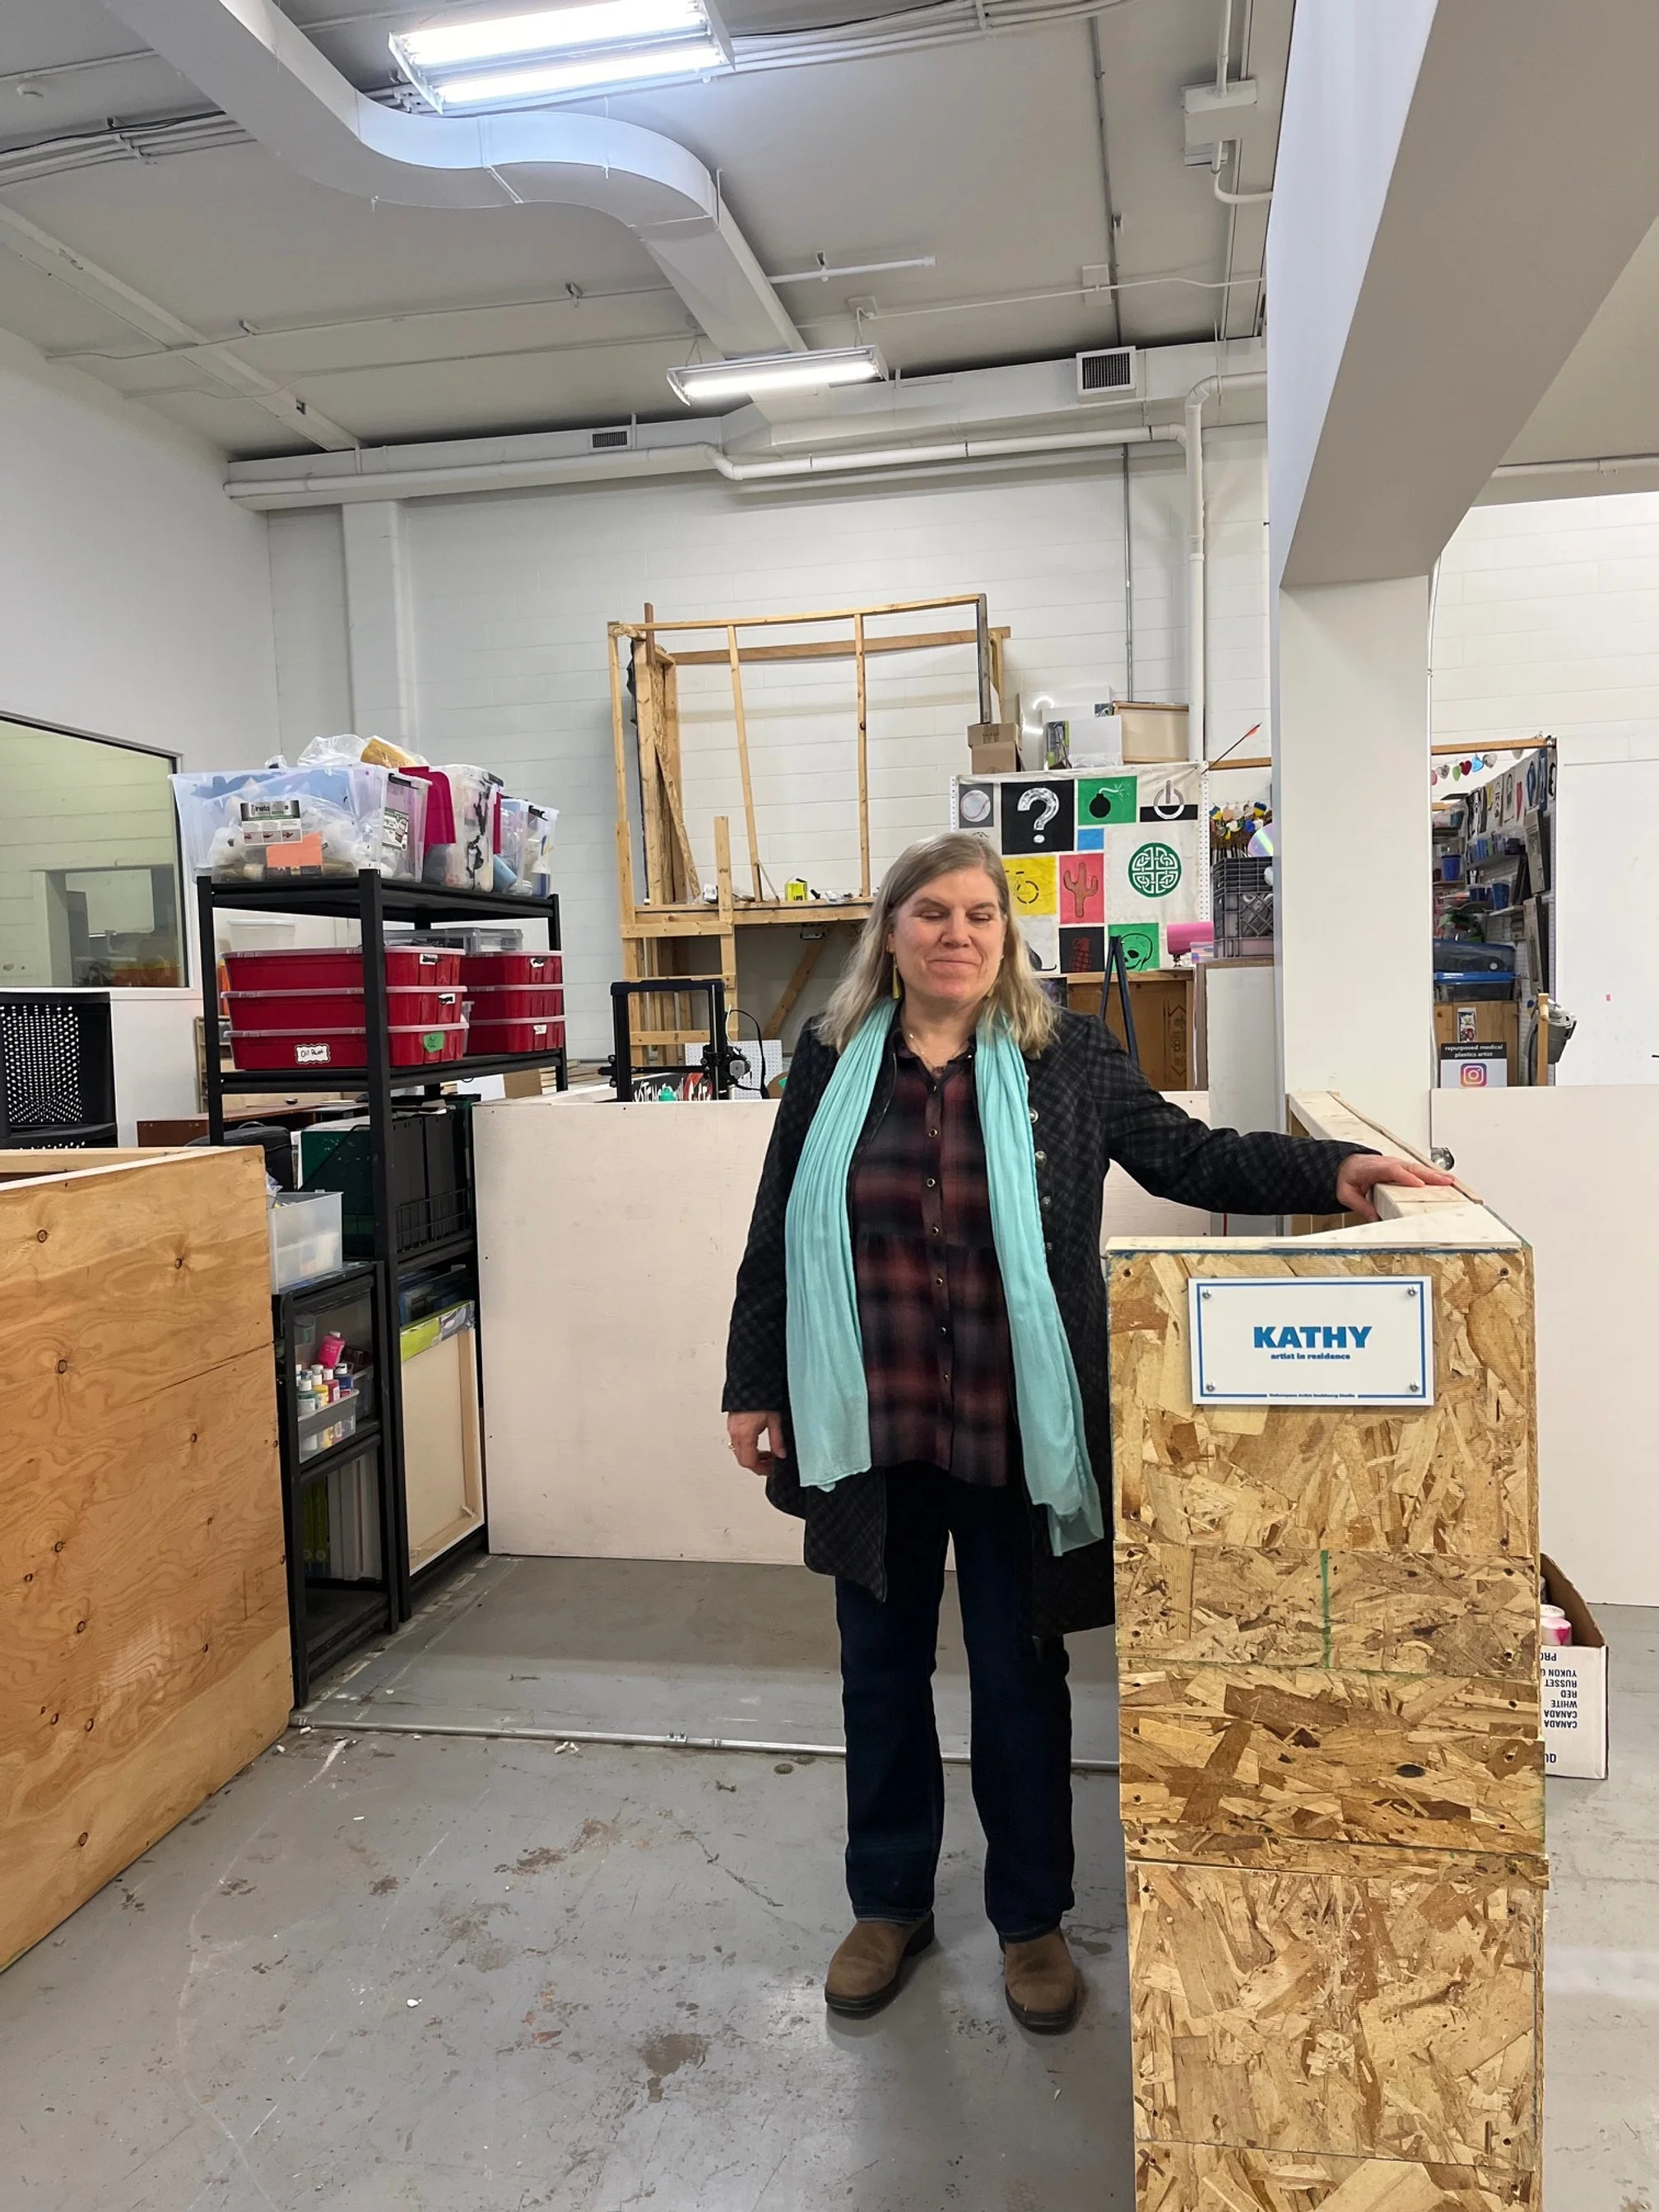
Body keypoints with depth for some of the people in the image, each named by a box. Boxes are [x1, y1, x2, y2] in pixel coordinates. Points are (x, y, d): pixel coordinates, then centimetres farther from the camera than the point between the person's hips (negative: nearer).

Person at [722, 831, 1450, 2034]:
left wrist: (1329, 1170, -16)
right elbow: (776, 1235, 5)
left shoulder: (1066, 1056, -2)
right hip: (870, 1427, 2)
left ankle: (1033, 1920, 35)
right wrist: (755, 1388, 6)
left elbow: (1189, 1155, -1)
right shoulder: (832, 1057, 2)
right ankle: (889, 1904, 38)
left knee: (1021, 1674, 12)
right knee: (881, 1665, 16)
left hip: (1013, 1429, -1)